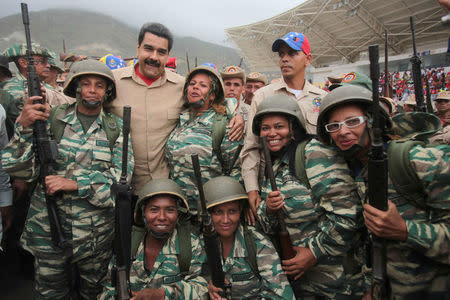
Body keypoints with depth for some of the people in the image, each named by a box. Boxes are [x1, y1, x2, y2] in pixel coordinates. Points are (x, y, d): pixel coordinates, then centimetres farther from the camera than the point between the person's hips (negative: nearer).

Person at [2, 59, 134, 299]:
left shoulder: (116, 128, -1)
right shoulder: (50, 118, -2)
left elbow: (120, 178, -10)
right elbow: (20, 169, -5)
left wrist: (74, 184, -19)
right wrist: (24, 127, -19)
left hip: (97, 232, 0)